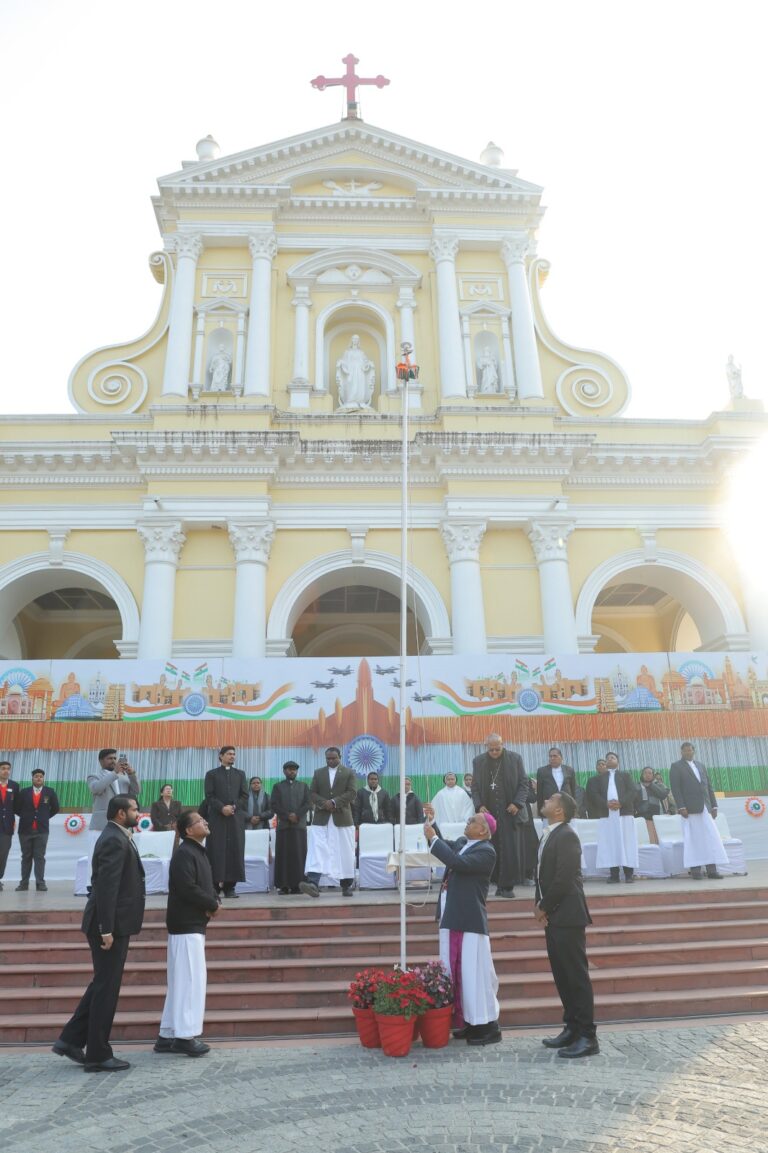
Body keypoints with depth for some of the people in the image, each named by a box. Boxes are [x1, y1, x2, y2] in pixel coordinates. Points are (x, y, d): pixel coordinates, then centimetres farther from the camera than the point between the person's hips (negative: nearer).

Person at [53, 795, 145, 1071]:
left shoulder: (116, 837, 13)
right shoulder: (114, 841, -20)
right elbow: (106, 887, -24)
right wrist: (107, 929, -24)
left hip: (114, 924, 10)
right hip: (111, 925, -10)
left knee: (103, 984, 19)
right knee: (106, 987, 1)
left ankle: (71, 1040, 26)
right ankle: (98, 1056, 12)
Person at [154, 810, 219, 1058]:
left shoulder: (198, 852, 14)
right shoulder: (184, 854, -17)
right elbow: (187, 888, -26)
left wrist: (215, 900, -5)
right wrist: (212, 905, -13)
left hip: (194, 924, 10)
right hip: (186, 925, -10)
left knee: (181, 981, 14)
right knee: (190, 979, -5)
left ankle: (168, 1036, 21)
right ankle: (186, 1035, 2)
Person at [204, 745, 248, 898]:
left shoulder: (240, 774, 17)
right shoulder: (211, 774, 9)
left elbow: (245, 795, 9)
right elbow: (209, 796, 0)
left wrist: (233, 807, -7)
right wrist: (222, 808, -14)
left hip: (236, 817, 2)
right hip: (216, 817, -2)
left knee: (235, 850, -2)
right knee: (216, 850, -5)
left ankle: (230, 886, 2)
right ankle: (215, 885, -1)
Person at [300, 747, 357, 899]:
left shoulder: (349, 773, 5)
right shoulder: (318, 773, 12)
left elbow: (352, 793, -5)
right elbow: (312, 793, 6)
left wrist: (334, 802, -16)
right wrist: (324, 803, -13)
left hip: (342, 818, -1)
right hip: (321, 818, 1)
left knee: (345, 852, 3)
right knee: (317, 850, -12)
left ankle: (346, 885, 15)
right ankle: (313, 884, -20)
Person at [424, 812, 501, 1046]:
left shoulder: (486, 851, -15)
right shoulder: (461, 843, 11)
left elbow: (457, 862, -27)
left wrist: (433, 838, -22)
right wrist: (432, 827, 2)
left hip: (470, 921, -8)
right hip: (451, 919, 8)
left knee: (474, 972, -2)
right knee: (456, 972, 14)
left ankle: (487, 1026, 10)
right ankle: (466, 1021, 25)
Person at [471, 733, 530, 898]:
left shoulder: (515, 758, 1)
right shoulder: (478, 761, 5)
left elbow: (523, 783, 3)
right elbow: (475, 787, 9)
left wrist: (518, 803, -9)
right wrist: (479, 806, -5)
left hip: (510, 812, -1)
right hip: (489, 813, 1)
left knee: (511, 850, -4)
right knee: (493, 851, 1)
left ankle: (508, 885, 4)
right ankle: (499, 884, 11)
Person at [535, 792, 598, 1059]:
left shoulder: (566, 836, -15)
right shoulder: (549, 835, 13)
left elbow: (564, 879, -21)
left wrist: (543, 907, -11)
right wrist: (539, 905, 1)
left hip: (567, 917, -9)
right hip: (553, 917, 9)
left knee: (577, 976, -2)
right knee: (562, 975, 15)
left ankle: (587, 1037, 5)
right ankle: (572, 1028, 26)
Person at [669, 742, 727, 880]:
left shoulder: (700, 765, 19)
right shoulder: (676, 767, 2)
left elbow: (709, 786, 17)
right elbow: (675, 788, -6)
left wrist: (714, 805, 9)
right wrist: (681, 807, -15)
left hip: (705, 808, 5)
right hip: (690, 809, -5)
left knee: (711, 839, 0)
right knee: (693, 840, -4)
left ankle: (711, 870, 2)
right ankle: (695, 870, 0)